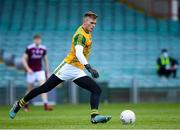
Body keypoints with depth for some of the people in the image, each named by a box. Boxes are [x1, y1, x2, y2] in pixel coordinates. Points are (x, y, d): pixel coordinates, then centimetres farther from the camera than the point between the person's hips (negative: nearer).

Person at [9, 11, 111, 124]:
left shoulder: (87, 32, 10)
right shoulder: (80, 35, -17)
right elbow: (78, 53, -34)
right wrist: (89, 68, -45)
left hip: (78, 71, 8)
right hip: (68, 67, -8)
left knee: (97, 90, -10)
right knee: (45, 88, -4)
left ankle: (94, 116, -24)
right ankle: (19, 104, 11)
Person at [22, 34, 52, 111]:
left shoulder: (43, 49, 3)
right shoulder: (29, 48, -9)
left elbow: (45, 60, 14)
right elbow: (24, 59, -7)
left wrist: (47, 72, 14)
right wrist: (28, 69, -20)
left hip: (40, 71, 3)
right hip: (31, 71, -3)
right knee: (30, 89, 6)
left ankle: (45, 105, -21)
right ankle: (26, 105, 28)